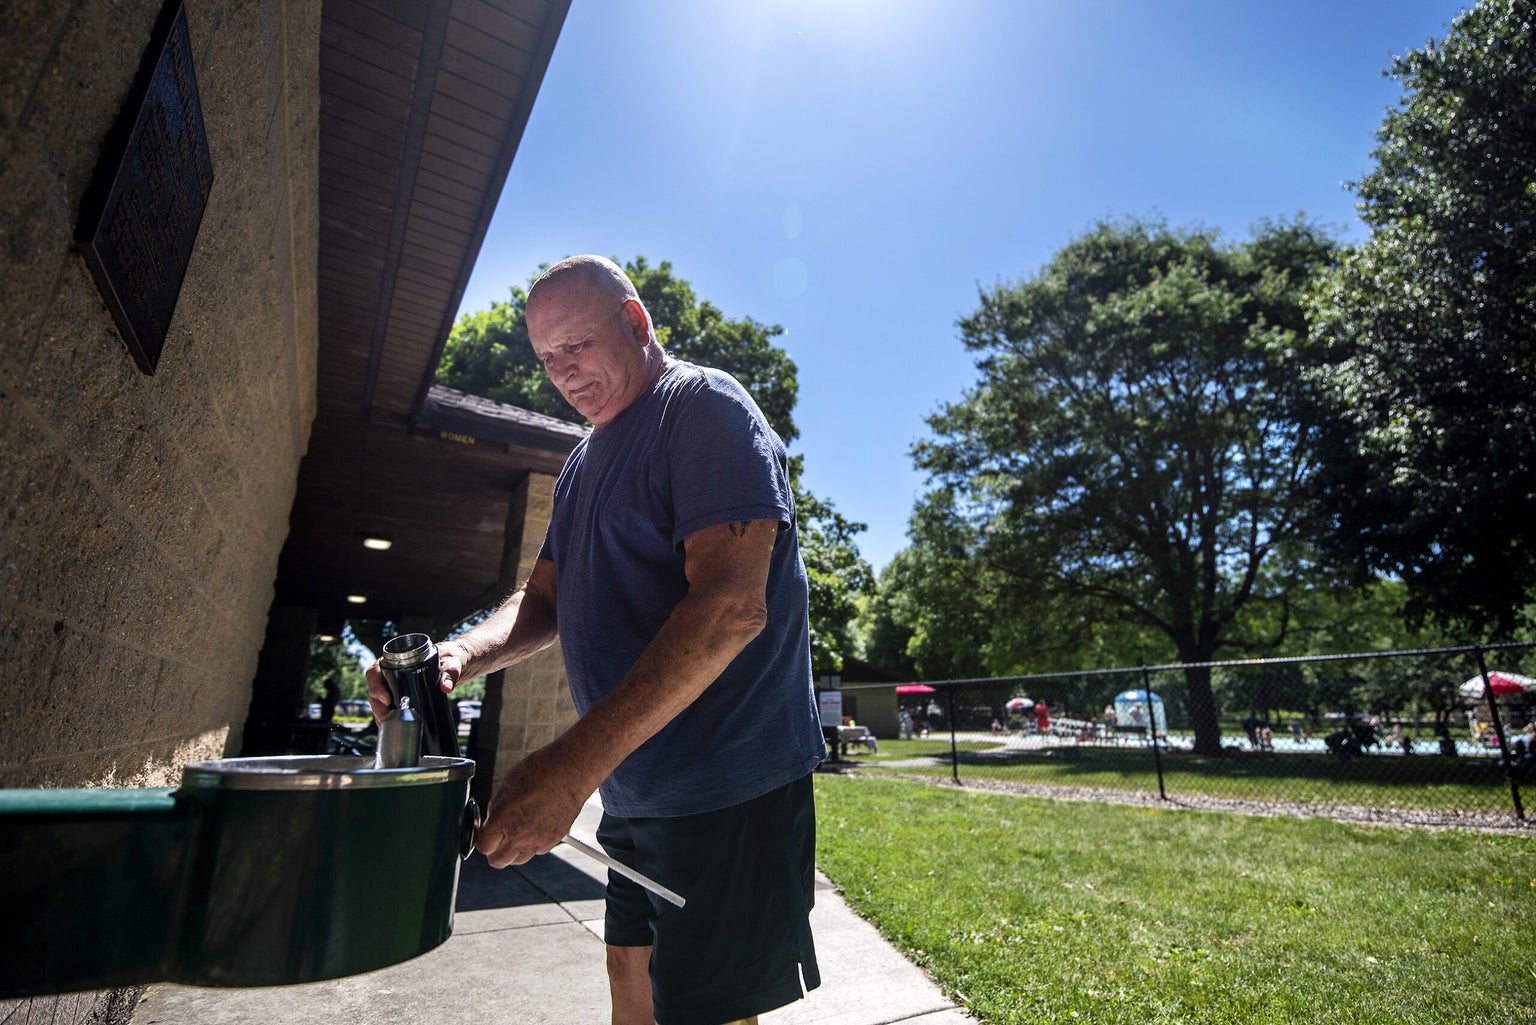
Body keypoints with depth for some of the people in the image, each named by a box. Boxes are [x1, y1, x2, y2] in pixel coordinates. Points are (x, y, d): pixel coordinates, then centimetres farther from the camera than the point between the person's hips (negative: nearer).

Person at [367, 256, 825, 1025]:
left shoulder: (703, 406, -13)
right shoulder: (583, 463, 15)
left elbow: (729, 606, -26)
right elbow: (546, 599, 15)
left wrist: (573, 765, -30)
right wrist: (459, 657, -7)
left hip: (729, 789, -8)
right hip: (635, 790, 9)